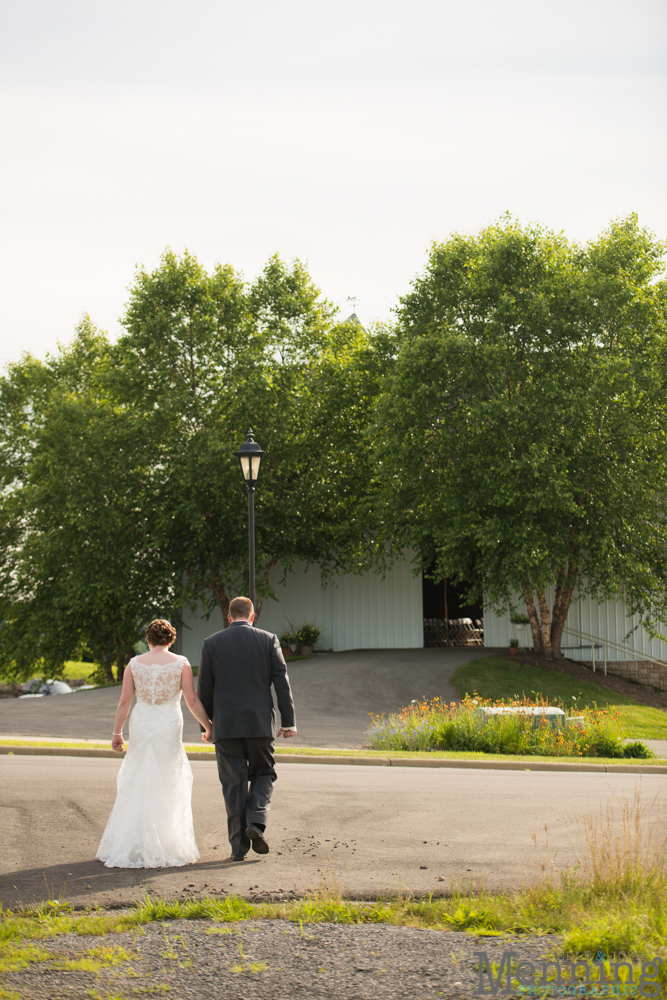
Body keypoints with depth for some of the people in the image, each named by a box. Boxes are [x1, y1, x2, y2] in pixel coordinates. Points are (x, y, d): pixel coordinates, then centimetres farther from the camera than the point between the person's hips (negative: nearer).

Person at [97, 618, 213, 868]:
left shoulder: (134, 664, 1)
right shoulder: (181, 664, -4)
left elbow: (124, 701, 1)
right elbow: (192, 701, -5)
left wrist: (117, 732, 10)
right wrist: (208, 726, 7)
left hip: (141, 726, 2)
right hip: (169, 727, -1)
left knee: (137, 785, 10)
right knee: (170, 787, 9)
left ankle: (131, 848, 11)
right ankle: (170, 846, 11)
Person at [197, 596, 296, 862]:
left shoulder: (211, 643, 3)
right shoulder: (268, 640, 2)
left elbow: (204, 688, 5)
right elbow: (282, 682, -2)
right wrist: (288, 721, 1)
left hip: (225, 724, 0)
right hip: (259, 722, 0)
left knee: (233, 783, 6)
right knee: (263, 773, 16)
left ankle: (238, 844, 5)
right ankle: (256, 821, -7)